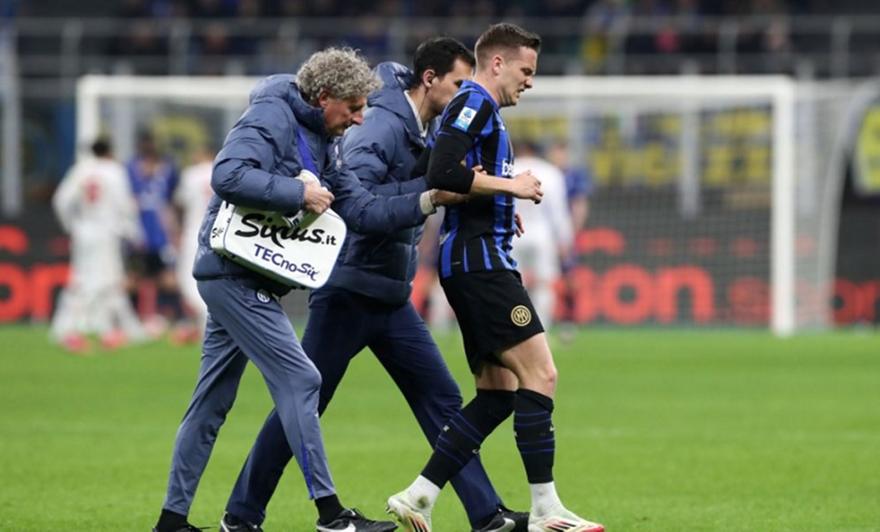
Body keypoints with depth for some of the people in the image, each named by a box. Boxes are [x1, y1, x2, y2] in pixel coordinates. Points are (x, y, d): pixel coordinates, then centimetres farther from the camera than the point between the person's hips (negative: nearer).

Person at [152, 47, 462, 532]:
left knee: (212, 401, 11)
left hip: (242, 281, 10)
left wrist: (428, 201, 0)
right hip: (235, 270, -10)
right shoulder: (272, 118, -12)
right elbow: (228, 175, -27)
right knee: (298, 380, -10)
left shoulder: (318, 144, 17)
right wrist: (299, 194, -21)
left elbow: (362, 211, 12)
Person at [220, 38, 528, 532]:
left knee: (442, 398, 5)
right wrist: (428, 188, -29)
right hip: (349, 292, -8)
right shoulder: (383, 126, -18)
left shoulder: (428, 130, 8)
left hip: (392, 297, 8)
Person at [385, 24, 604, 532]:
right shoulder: (473, 102, -8)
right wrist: (511, 185, -15)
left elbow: (457, 181, 25)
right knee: (540, 373, -13)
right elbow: (443, 173, -22)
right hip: (479, 258, -11)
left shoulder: (484, 110, 22)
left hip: (473, 264, 11)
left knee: (498, 394, 8)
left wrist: (503, 207, 12)